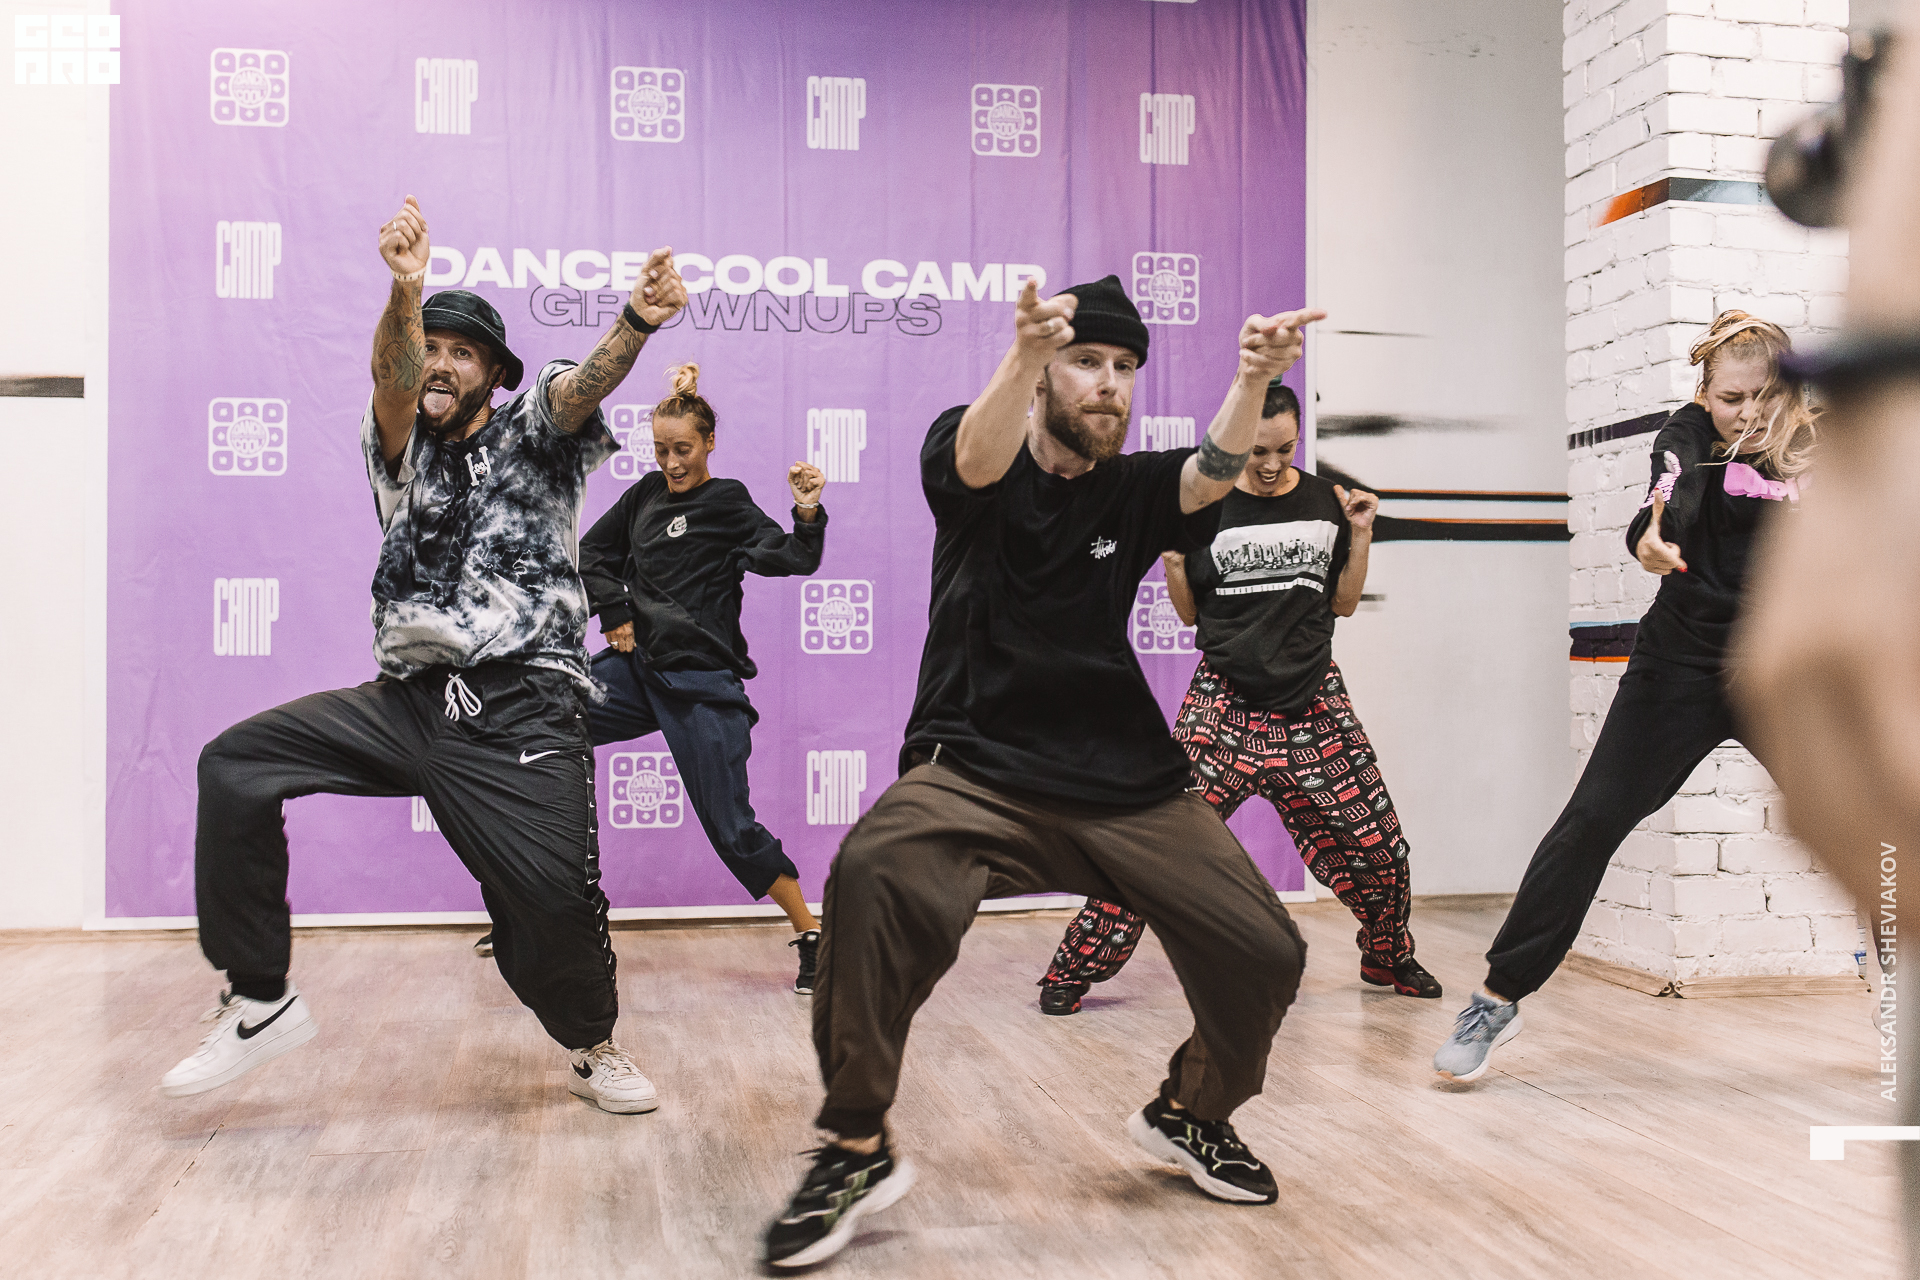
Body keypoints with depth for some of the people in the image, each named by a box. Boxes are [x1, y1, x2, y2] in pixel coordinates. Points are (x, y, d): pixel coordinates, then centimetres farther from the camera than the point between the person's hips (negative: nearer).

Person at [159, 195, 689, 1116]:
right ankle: (261, 1000, 1)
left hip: (520, 713, -4)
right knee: (235, 764, -9)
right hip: (409, 702, 4)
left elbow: (586, 384, -13)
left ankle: (593, 1049, 17)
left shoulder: (531, 435, 10)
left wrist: (636, 320, -37)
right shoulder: (404, 449, 16)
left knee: (553, 895, -15)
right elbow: (392, 378, -7)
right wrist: (405, 289, -30)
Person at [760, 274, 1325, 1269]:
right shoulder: (973, 458, 1)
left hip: (1127, 786, 4)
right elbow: (978, 458, -24)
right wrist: (1024, 357, -46)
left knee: (1264, 953, -4)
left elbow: (1214, 473, -15)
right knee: (872, 880, -33)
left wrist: (1253, 382, -37)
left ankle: (1189, 1114, 29)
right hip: (974, 770, -3)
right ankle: (857, 1151, -13)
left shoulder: (1135, 488, 7)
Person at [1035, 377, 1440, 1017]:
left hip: (1313, 700, 3)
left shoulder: (1326, 501, 7)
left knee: (1378, 845, 3)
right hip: (1226, 699, -2)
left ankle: (1389, 958, 31)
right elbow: (1190, 613, 6)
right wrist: (1172, 559, -11)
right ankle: (1072, 970, 0)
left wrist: (1361, 533, 2)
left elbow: (1343, 604, 13)